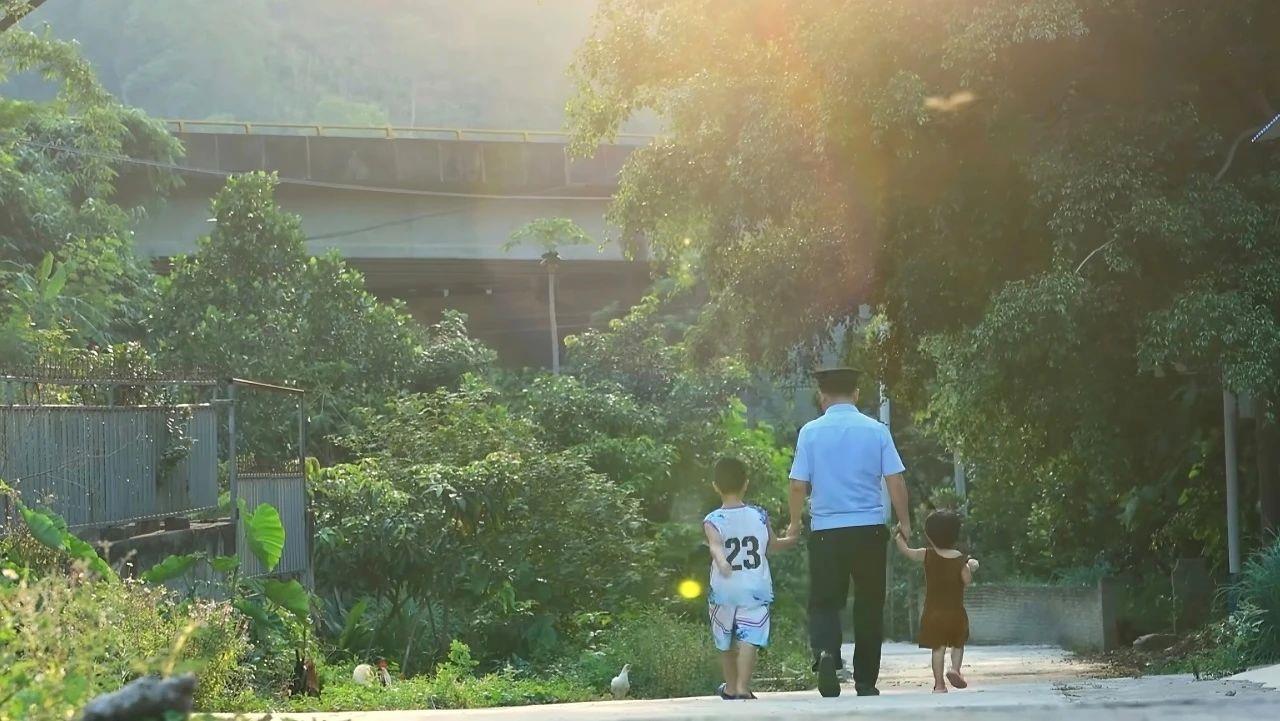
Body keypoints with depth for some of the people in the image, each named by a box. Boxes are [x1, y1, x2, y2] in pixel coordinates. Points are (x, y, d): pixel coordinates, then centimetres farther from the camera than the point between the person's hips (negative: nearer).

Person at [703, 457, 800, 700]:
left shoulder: (712, 521, -5)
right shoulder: (759, 516, 1)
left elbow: (716, 545, -25)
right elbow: (772, 545, 15)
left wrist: (721, 561, -42)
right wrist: (791, 541, 35)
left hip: (723, 590, 0)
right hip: (756, 589, 0)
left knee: (726, 642, 18)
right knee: (749, 639, -8)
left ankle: (731, 687, 35)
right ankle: (742, 688, -24)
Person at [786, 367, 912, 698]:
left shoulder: (811, 432, -1)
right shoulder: (876, 430, 1)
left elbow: (798, 484, -1)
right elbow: (895, 480, -1)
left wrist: (795, 523, 14)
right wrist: (904, 522, 11)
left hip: (826, 531, -1)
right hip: (870, 529, 1)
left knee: (824, 601, 6)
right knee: (869, 605, 11)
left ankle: (826, 652, -24)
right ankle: (866, 681, 14)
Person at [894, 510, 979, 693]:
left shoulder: (927, 555, -6)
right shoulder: (961, 559, -7)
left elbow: (906, 551, -1)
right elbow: (967, 580, -13)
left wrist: (899, 538, 16)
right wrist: (971, 566, 4)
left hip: (933, 612, 0)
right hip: (956, 612, 0)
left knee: (938, 648, 2)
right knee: (958, 644, 17)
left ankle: (939, 684, -1)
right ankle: (955, 668, -7)